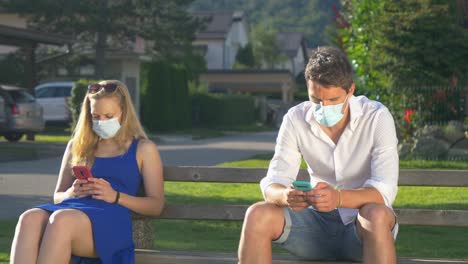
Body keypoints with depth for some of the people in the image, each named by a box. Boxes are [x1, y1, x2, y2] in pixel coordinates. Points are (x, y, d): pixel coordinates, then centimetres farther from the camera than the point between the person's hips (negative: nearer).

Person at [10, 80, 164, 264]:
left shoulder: (143, 149, 17)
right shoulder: (77, 146, 28)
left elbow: (156, 205, 10)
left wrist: (116, 196, -6)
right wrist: (72, 193, 4)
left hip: (112, 218, -4)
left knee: (62, 220, -40)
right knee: (30, 218, -34)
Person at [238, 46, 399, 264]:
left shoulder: (377, 117, -13)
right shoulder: (296, 119, -4)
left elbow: (384, 190, -21)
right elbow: (272, 184, -9)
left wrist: (338, 198, -42)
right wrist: (286, 196, -35)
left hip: (364, 228, -3)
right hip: (319, 221, 3)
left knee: (377, 215, -38)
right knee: (257, 215, -23)